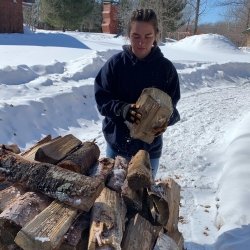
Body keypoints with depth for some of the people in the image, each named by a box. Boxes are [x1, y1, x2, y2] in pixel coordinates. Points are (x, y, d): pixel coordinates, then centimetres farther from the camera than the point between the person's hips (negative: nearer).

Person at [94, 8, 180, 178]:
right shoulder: (115, 63, -8)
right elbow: (101, 98, -7)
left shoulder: (166, 68, -8)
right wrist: (122, 109, -27)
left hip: (150, 147, 0)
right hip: (117, 144, 1)